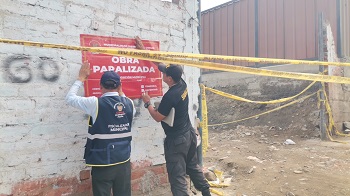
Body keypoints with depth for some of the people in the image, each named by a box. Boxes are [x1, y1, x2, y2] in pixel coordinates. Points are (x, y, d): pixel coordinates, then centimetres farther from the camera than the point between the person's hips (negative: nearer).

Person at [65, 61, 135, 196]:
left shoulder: (96, 103, -13)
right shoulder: (129, 103, -2)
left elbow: (70, 98, 3)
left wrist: (81, 78, 13)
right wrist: (121, 94, 26)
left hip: (102, 164, -3)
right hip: (124, 162, 4)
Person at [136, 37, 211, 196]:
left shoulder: (170, 96, -26)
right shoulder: (182, 84, -3)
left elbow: (158, 117, -13)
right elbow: (160, 64, 6)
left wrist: (147, 103, -1)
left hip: (176, 140, -9)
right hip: (189, 134, 9)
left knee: (177, 177, 2)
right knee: (193, 167, 26)